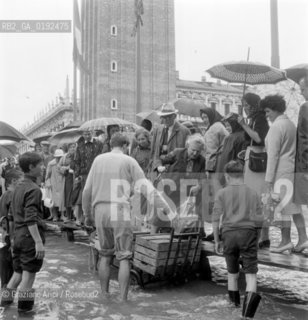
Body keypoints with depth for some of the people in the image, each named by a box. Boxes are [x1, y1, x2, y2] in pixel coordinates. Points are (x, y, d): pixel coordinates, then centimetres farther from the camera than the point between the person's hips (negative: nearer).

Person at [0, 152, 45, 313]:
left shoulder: (18, 187, 11)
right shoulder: (33, 189, -16)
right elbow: (31, 219, -22)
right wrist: (39, 241, -22)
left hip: (18, 235, 8)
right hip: (30, 235, -8)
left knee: (18, 272, 19)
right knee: (29, 272, 5)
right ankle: (24, 305, 14)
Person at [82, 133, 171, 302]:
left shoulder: (98, 160, 12)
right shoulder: (128, 161, 2)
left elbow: (87, 191, 12)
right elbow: (144, 187, -7)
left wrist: (88, 215, 21)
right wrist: (164, 205, -8)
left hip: (100, 211, 4)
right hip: (120, 211, -4)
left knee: (105, 255, 17)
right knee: (124, 257, 3)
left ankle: (104, 295, 22)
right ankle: (122, 299, 2)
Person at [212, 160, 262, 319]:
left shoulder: (222, 193, 2)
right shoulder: (253, 193, 7)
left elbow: (216, 218, -4)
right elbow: (258, 219, 2)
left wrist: (216, 241, 5)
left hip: (229, 235, 1)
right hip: (248, 234, 0)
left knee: (232, 271, 21)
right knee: (251, 273, -1)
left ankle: (235, 301, 36)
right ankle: (251, 297, -28)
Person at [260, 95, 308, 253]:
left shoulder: (276, 126, -12)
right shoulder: (291, 124, 16)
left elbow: (273, 154, -16)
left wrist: (269, 179, -13)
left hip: (282, 171, -9)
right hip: (293, 169, 9)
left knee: (281, 206, -2)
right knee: (294, 204, 13)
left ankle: (286, 241, 4)